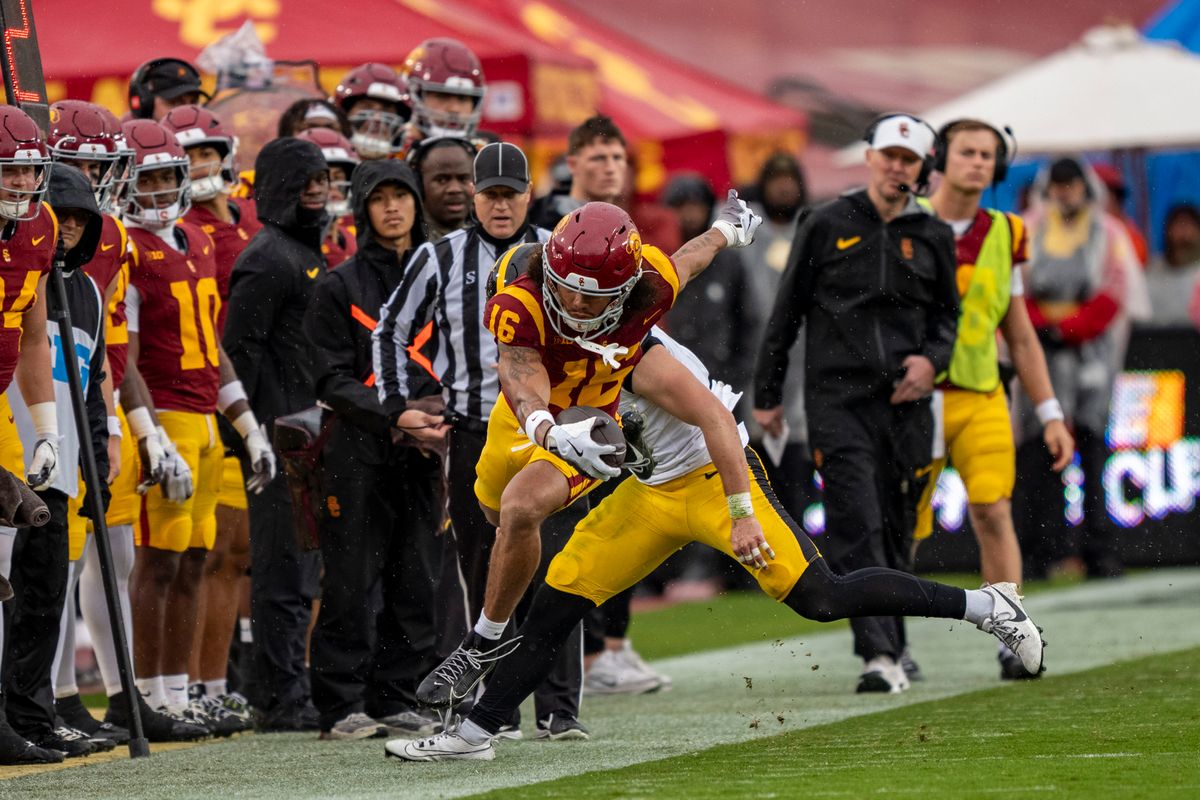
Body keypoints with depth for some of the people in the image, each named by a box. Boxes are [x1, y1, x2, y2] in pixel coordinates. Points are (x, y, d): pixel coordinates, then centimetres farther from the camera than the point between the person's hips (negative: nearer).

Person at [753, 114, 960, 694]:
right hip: (837, 399, -3)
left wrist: (932, 359, 1)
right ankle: (878, 654, -22)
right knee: (856, 528, -15)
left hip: (904, 402, 3)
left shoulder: (932, 238, 11)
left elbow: (947, 314, 23)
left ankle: (892, 650, 18)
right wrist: (767, 395, 8)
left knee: (895, 530, 6)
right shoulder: (827, 226, 4)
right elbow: (787, 311, 9)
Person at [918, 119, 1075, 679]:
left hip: (980, 398, 2)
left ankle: (1012, 642, -9)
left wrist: (1051, 415, 12)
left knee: (993, 512, -12)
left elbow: (1021, 338, 16)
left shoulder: (1003, 237, 9)